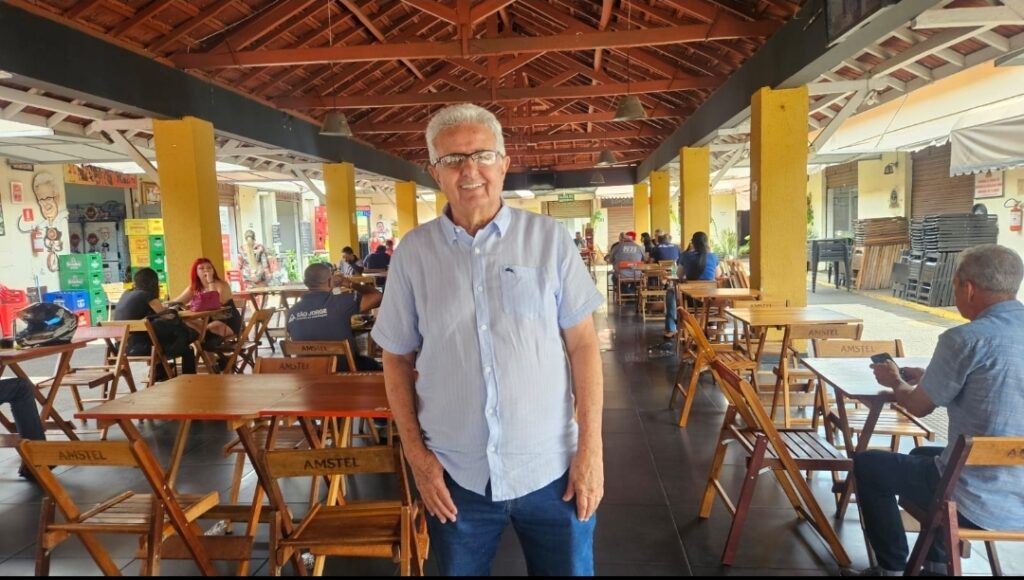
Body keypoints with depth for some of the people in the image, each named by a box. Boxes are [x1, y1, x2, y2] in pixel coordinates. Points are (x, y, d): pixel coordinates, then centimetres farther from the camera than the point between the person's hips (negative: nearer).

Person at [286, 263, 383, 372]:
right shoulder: (341, 302, -23)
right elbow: (376, 296, -17)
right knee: (373, 365, 28)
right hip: (342, 369, -4)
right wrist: (351, 284, -3)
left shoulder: (292, 312, -8)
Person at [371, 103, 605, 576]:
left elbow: (583, 343, -3)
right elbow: (398, 359, 4)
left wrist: (590, 447, -6)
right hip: (454, 475, 1)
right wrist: (416, 454, -2)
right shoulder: (413, 252, -1)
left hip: (551, 470, 0)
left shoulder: (549, 239, -4)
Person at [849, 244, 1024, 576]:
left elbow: (919, 406, -7)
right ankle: (938, 563, 38)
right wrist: (927, 378, 21)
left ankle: (892, 567, 24)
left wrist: (895, 381, 14)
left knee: (867, 465, 14)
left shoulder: (964, 339, -21)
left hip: (980, 503, -8)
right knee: (924, 455, 33)